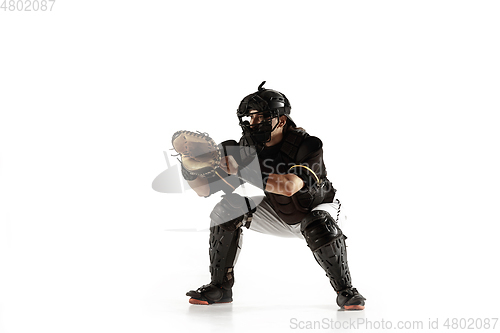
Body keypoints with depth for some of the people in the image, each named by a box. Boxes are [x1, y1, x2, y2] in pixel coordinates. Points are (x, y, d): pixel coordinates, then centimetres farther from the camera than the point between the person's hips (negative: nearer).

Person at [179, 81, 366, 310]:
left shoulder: (307, 145, -32)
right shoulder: (248, 147, -18)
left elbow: (289, 186, -50)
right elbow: (206, 189, -17)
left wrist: (242, 171, -51)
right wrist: (192, 172, -40)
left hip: (317, 208, -5)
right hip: (277, 217, 5)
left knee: (319, 227, -38)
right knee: (228, 210, -15)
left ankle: (345, 290, -15)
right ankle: (220, 287, -4)